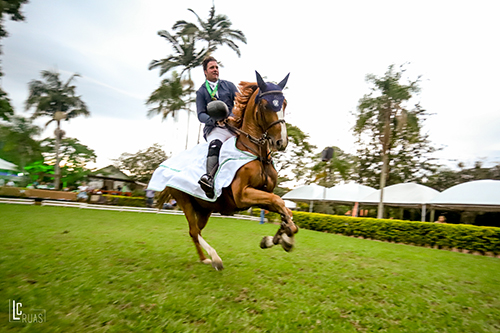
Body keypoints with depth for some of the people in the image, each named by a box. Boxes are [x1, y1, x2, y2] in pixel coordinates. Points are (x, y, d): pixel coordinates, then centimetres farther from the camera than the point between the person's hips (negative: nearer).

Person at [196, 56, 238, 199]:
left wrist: (232, 117, -11)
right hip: (215, 128, -2)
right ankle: (209, 178, -52)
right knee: (214, 145, -35)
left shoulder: (229, 85, 20)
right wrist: (216, 120, -17)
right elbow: (201, 115, 5)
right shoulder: (201, 92, 16)